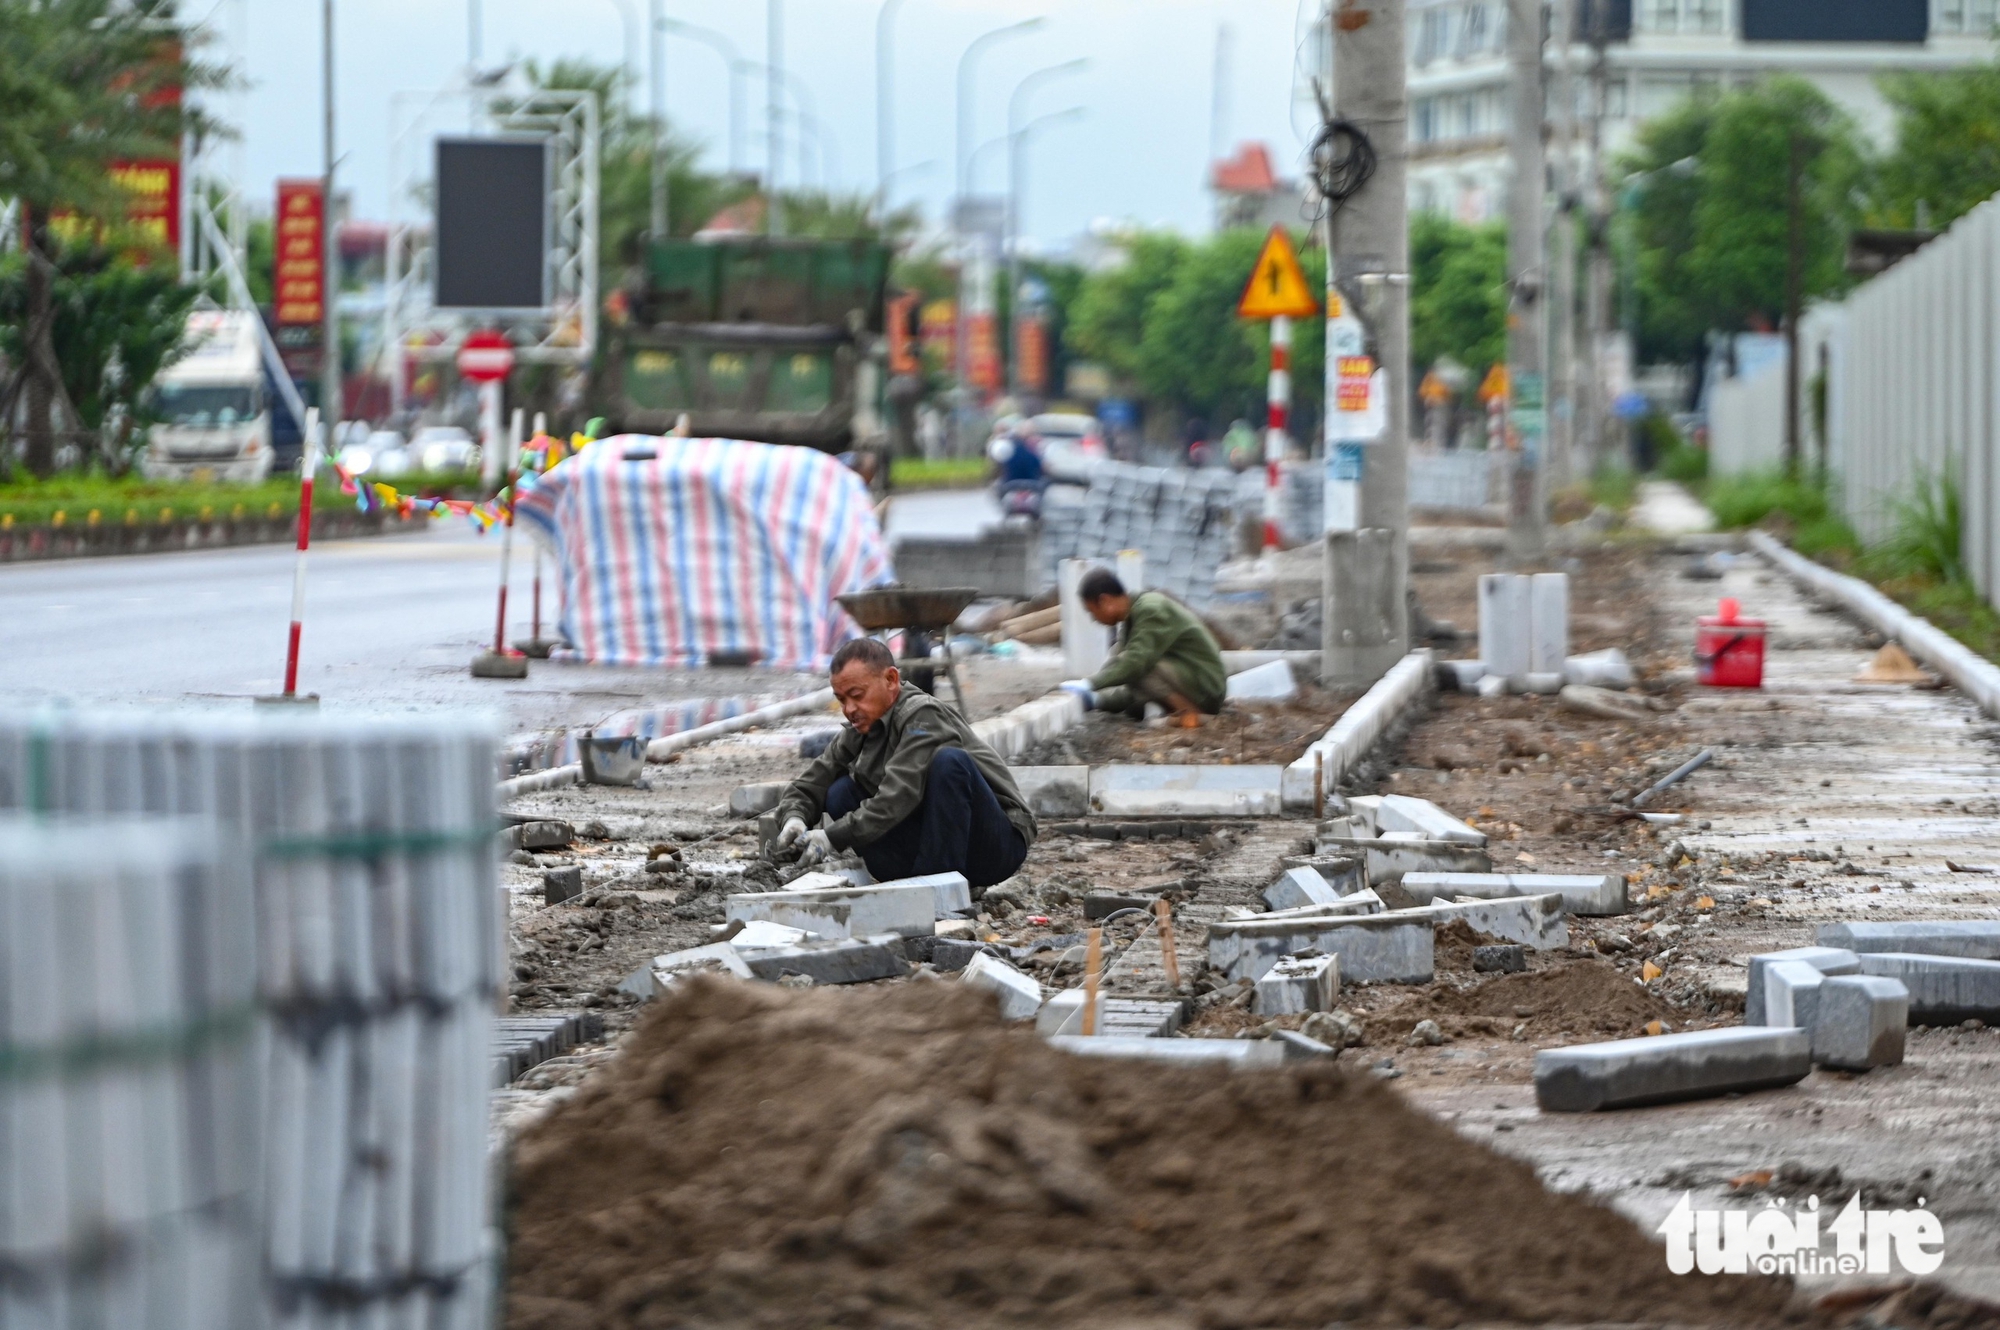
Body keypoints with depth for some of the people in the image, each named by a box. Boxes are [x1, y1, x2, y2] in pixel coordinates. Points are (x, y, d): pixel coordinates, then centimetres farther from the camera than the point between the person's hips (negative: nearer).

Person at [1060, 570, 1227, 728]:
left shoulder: (1151, 610, -20)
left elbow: (1135, 663, -29)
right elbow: (1116, 663, 8)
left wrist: (1089, 684, -30)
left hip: (1205, 685, -10)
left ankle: (1187, 710, -18)